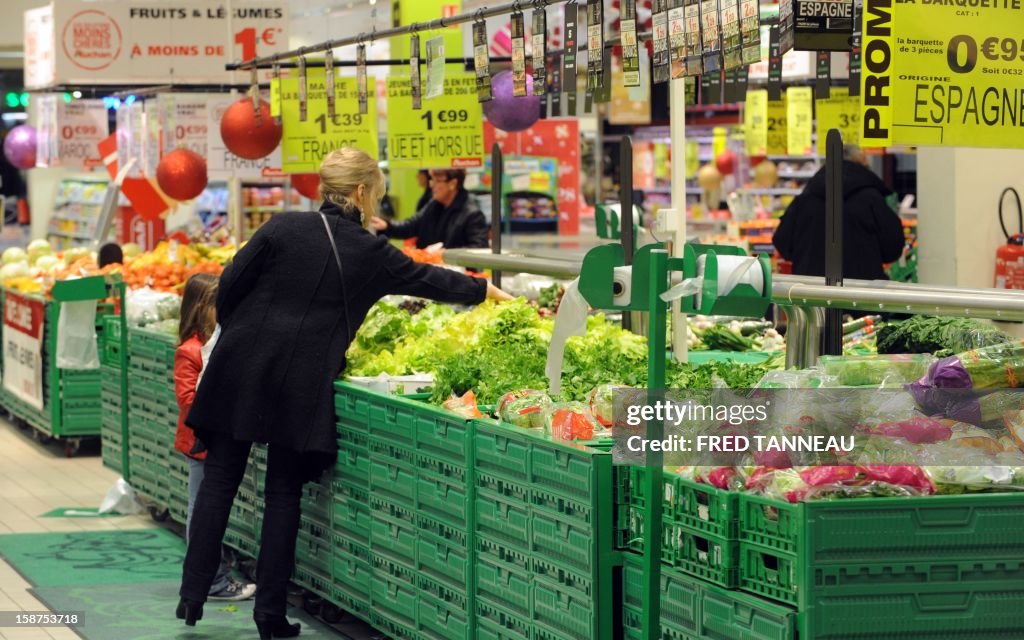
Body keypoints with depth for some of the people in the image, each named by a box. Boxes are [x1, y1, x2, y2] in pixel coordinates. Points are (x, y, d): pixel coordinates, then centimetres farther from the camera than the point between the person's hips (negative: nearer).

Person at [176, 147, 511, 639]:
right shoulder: (371, 253, 1)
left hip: (239, 370, 1)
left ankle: (193, 594, 8)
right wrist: (485, 291, 31)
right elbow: (427, 280, 15)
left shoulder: (284, 229, 0)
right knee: (283, 493, 8)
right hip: (301, 383, -1)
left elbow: (229, 285, 0)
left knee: (220, 480, 9)